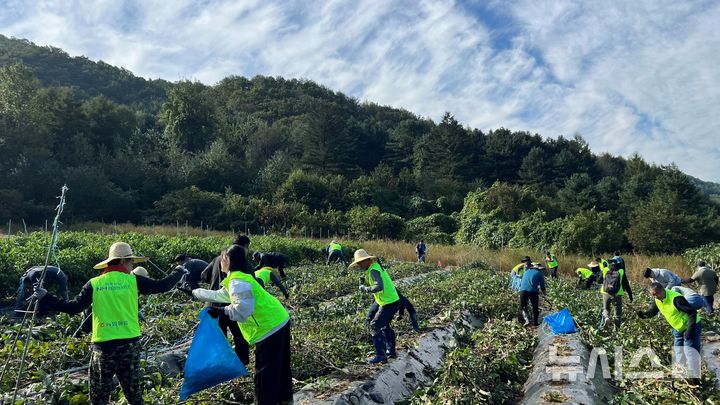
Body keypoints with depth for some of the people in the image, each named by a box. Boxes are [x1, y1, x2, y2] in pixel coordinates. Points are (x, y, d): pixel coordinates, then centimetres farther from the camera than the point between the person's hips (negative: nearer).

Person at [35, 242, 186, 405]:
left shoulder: (94, 284, 0)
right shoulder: (133, 280, -2)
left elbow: (73, 307, 0)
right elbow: (161, 286, 3)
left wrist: (45, 298, 11)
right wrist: (178, 272, 21)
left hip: (103, 345, 0)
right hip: (130, 344, 0)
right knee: (133, 392, 15)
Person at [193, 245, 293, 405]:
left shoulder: (237, 281, -15)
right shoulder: (240, 278, 18)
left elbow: (243, 308, -29)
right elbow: (219, 295, 33)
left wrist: (221, 311, -20)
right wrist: (195, 292, 42)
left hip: (269, 327, -10)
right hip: (280, 321, 11)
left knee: (265, 372, 1)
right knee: (280, 366, 25)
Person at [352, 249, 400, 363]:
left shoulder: (373, 270, -19)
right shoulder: (376, 266, 10)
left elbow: (379, 286, -33)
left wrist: (366, 288, -20)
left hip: (389, 303, -10)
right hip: (393, 301, 10)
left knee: (375, 327, -6)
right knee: (384, 325, 25)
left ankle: (380, 355, -5)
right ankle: (391, 351, 35)